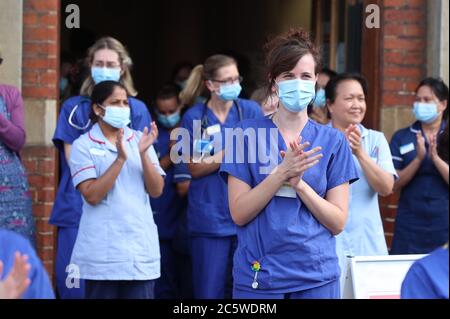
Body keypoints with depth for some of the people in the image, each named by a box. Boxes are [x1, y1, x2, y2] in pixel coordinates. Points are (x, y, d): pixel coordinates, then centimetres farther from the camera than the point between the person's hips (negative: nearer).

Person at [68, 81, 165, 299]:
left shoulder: (139, 140, 8)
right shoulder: (83, 145, -3)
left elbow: (156, 190, 1)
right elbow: (92, 195, -14)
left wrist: (143, 154, -14)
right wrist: (120, 158, -20)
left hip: (141, 246, 3)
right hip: (102, 251, -3)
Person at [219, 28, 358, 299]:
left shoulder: (333, 141, 2)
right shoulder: (248, 134, 0)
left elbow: (338, 222, -1)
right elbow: (239, 213, -6)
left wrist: (299, 183, -15)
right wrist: (282, 172, -18)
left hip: (317, 276, 1)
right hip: (257, 275, -1)